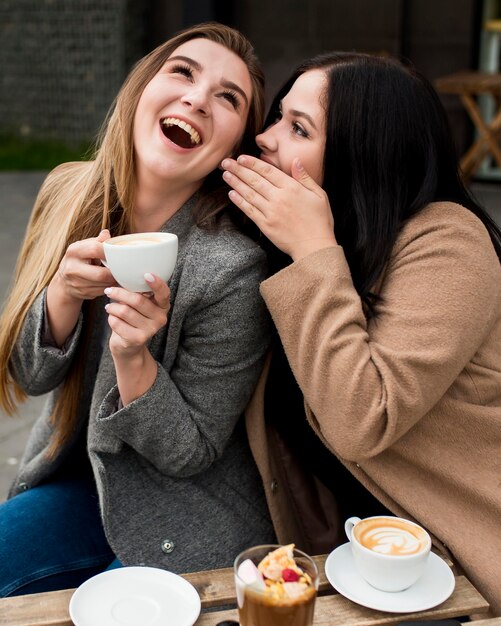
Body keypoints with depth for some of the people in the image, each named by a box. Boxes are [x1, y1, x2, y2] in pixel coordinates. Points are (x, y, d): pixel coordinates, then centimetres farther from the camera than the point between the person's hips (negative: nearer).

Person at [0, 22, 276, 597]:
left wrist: (133, 357, -33)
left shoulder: (232, 269, -27)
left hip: (183, 528, -4)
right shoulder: (70, 193, -10)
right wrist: (64, 293, -25)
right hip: (78, 477, 5)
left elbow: (189, 453, -16)